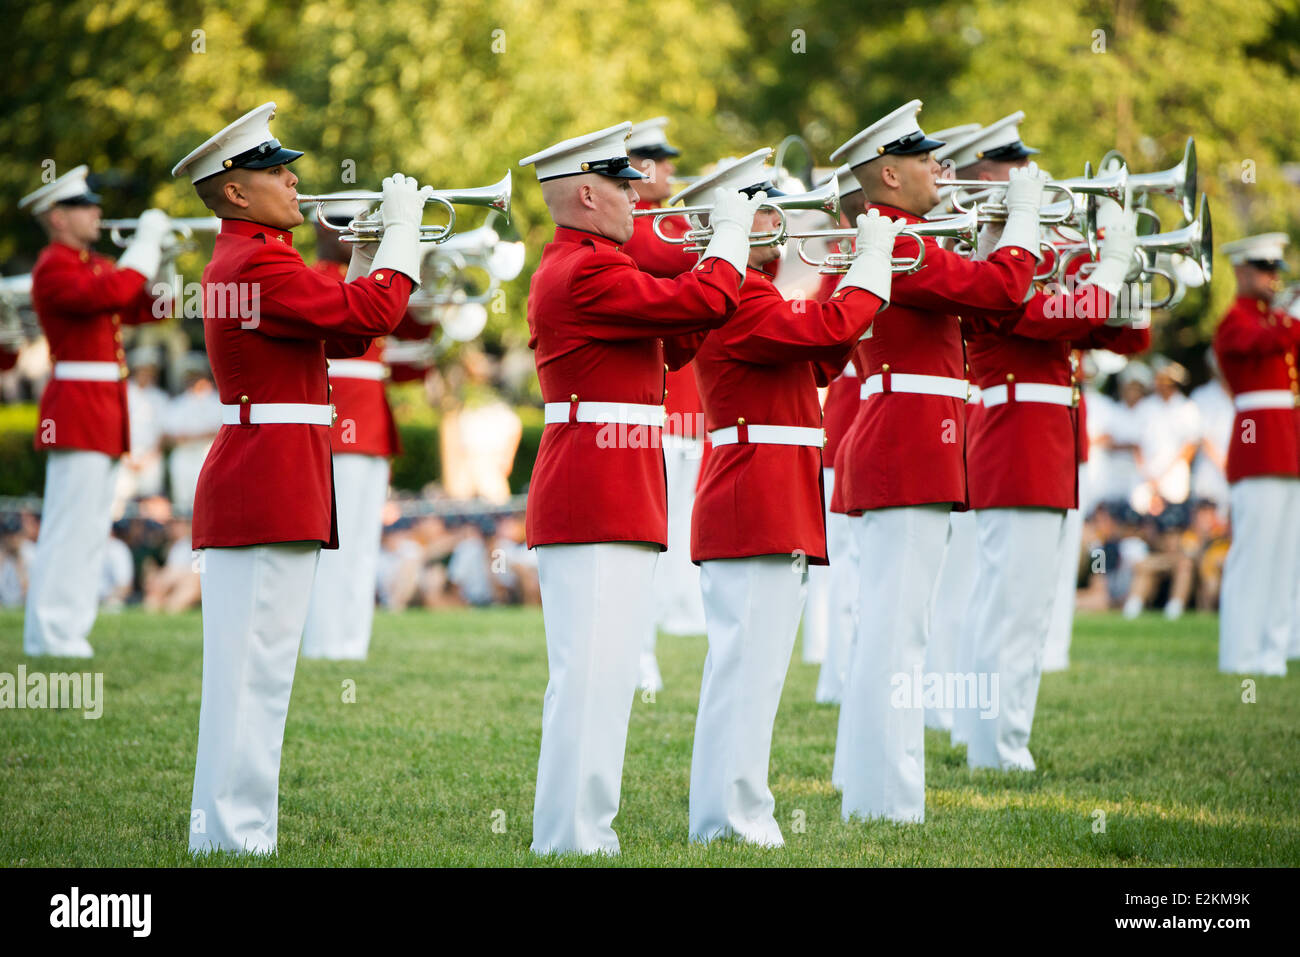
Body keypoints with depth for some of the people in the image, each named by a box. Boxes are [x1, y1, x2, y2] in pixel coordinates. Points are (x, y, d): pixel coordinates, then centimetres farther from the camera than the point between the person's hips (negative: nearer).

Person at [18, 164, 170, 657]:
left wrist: (166, 263, 2)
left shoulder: (95, 264, 20)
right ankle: (51, 634, -9)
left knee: (92, 526, 10)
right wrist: (146, 242, -17)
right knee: (71, 525, -11)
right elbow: (111, 295, -26)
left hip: (105, 412, 10)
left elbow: (143, 307, 17)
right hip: (78, 410, -10)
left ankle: (67, 630, 13)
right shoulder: (54, 267, -10)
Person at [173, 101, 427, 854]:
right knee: (255, 671, -9)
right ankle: (238, 836, -8)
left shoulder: (241, 261, 19)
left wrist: (366, 255, 13)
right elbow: (370, 315, -20)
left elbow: (341, 338, 22)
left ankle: (222, 833, 16)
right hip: (272, 493, -11)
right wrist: (400, 229, -8)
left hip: (248, 492, 11)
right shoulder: (260, 263, -15)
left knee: (246, 672, 12)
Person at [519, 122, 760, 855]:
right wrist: (732, 233, -3)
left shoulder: (573, 269, 20)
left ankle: (581, 833, 17)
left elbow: (673, 343, 23)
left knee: (603, 674, 13)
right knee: (590, 672, -11)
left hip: (614, 502, 11)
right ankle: (572, 838, -10)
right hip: (596, 503, -11)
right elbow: (701, 304, -20)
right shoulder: (588, 273, -14)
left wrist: (733, 259, 16)